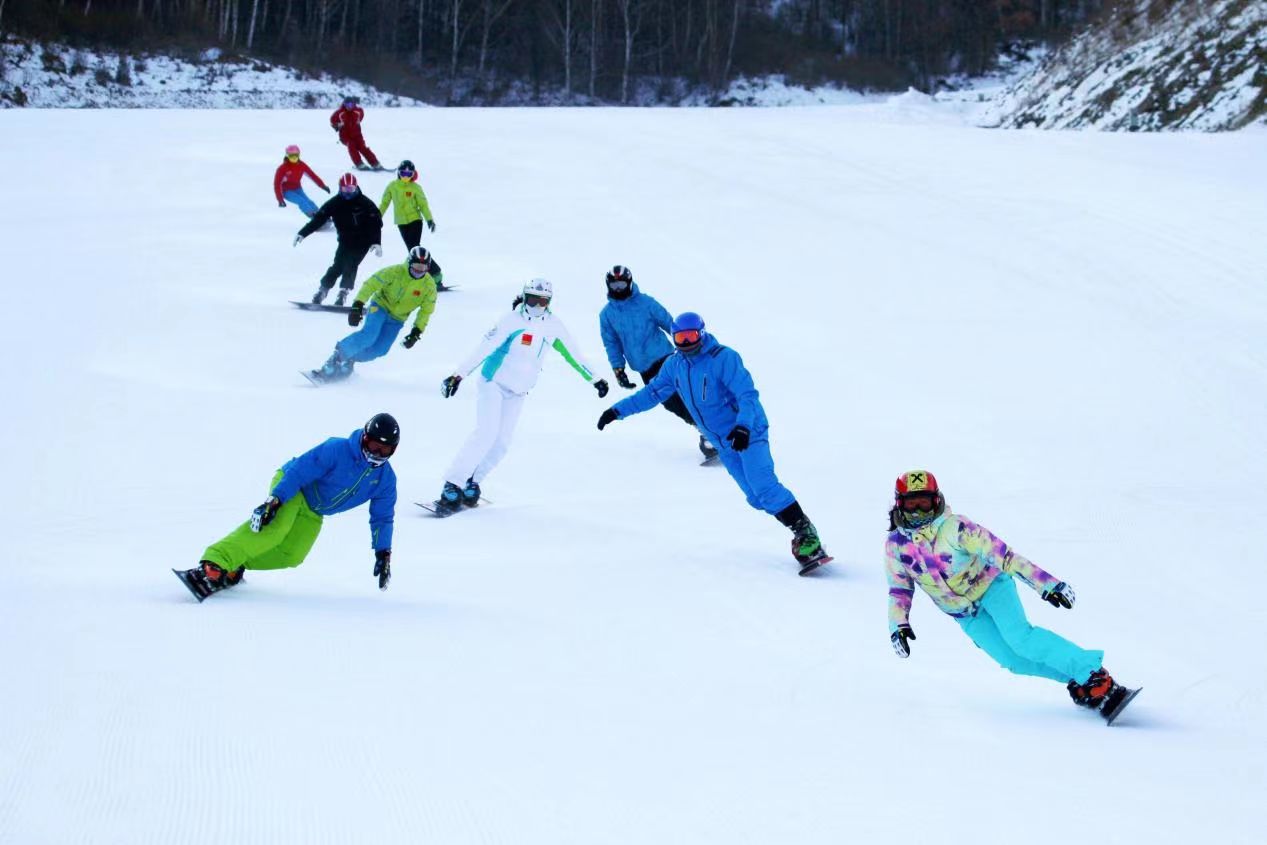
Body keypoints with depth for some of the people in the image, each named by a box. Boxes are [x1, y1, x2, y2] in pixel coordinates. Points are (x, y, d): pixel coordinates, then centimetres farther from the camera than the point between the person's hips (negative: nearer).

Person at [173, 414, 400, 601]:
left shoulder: (386, 479, -5)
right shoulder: (337, 449, -24)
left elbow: (382, 517, 6)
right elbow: (300, 470, -26)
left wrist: (383, 553, 2)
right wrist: (274, 501, -34)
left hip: (312, 514, 7)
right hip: (292, 488, -7)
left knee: (292, 555, -17)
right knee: (274, 528, -34)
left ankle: (233, 565, -12)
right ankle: (213, 565, -47)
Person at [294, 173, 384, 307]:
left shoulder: (365, 203, -9)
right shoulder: (335, 203, -3)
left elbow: (376, 223, -11)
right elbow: (318, 218, -5)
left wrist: (377, 243, -23)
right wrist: (302, 234, -10)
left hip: (362, 241, -2)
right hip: (345, 241, 2)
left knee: (350, 266, -16)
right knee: (337, 266, -7)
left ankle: (342, 295, -15)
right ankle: (321, 292, 1)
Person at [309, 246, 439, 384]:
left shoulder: (429, 285, -11)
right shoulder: (395, 272, -21)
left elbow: (426, 311, 0)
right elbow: (371, 284, -21)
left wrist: (416, 332, -8)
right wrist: (357, 306, -31)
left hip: (397, 320, 3)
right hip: (380, 305, -3)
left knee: (380, 349, -14)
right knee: (369, 334, -29)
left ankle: (349, 360, 6)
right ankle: (338, 356, -22)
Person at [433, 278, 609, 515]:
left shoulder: (553, 326, -2)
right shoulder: (512, 320, -18)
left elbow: (572, 353, 10)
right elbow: (484, 348, -24)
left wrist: (594, 379, 16)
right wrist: (459, 374, -31)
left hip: (518, 392, 6)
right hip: (494, 382, -6)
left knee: (502, 442, -2)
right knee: (486, 433, -19)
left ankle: (471, 482, 13)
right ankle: (452, 486, -18)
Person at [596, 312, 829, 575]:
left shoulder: (723, 358, -18)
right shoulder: (674, 365, 3)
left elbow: (747, 394, -24)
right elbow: (652, 393, 15)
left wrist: (743, 426, -39)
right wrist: (618, 410, 12)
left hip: (748, 432, -7)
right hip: (724, 443, 7)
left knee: (763, 487, -22)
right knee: (755, 496, 0)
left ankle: (806, 533, -19)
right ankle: (799, 533, 6)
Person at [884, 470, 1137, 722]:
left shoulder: (953, 527, -23)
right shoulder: (895, 546, -8)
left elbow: (1000, 553, -27)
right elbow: (899, 590, 5)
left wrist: (1044, 582, -31)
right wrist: (898, 626, -12)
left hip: (990, 585, -4)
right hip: (967, 616, 4)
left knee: (1019, 637, -30)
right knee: (1012, 659, -16)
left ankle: (1094, 675, -30)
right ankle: (1077, 681, -6)